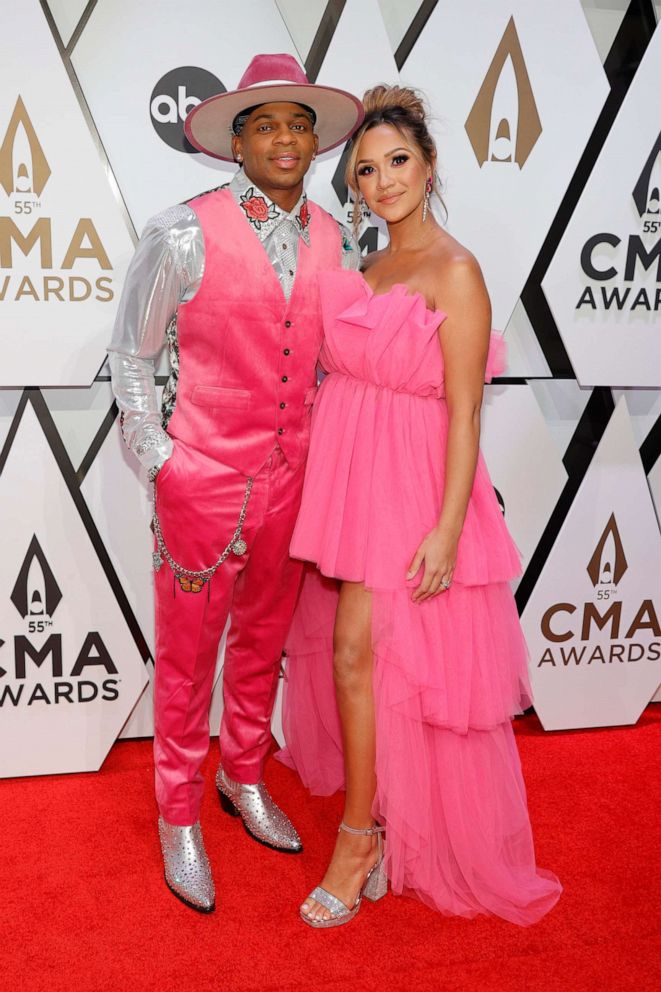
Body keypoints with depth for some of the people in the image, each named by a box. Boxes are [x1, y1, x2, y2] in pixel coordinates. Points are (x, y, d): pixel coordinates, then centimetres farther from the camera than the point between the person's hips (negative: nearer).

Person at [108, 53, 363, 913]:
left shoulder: (335, 243, 4)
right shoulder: (184, 234, -9)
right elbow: (131, 354, -3)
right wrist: (158, 460, -7)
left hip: (292, 480, 4)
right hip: (203, 478, -4)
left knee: (264, 641, 19)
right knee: (188, 656, 8)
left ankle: (245, 777, 43)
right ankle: (179, 818, 29)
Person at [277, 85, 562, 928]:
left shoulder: (454, 272, -10)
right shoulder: (368, 270, 12)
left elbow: (464, 413, -15)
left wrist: (448, 528, -19)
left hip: (410, 482, -7)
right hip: (351, 476, 7)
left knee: (359, 651, -6)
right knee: (349, 649, 13)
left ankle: (359, 837, 11)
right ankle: (381, 819, 33)